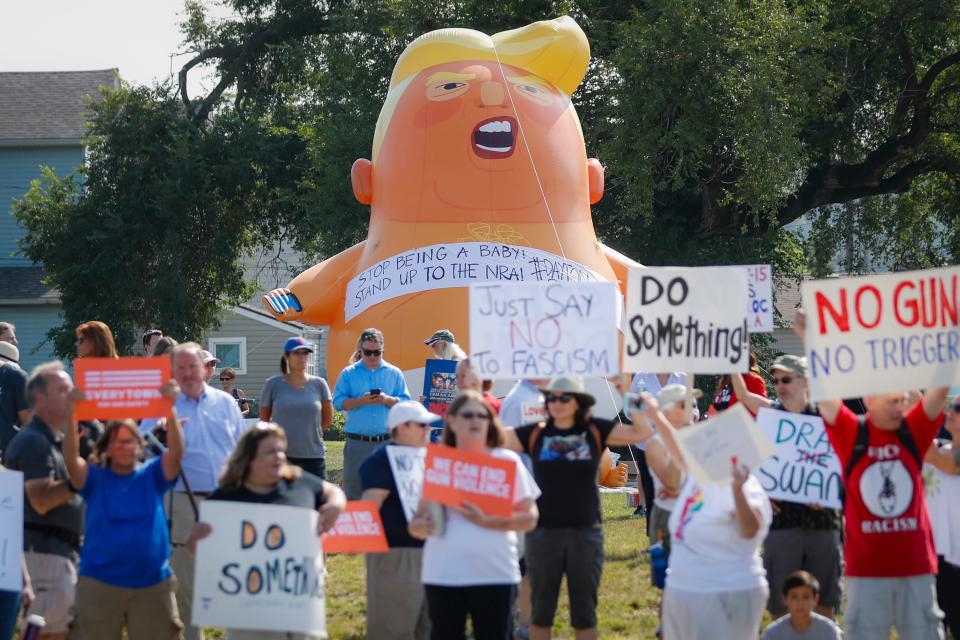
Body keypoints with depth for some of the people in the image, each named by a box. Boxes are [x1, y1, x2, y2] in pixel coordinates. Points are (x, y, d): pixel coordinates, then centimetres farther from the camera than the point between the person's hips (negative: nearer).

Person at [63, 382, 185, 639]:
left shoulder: (152, 475, 4)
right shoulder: (95, 478, 2)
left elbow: (176, 452, -12)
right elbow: (71, 460, -16)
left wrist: (170, 410, -26)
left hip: (152, 585, 1)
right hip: (100, 584, -1)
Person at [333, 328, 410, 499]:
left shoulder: (394, 373, 10)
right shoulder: (348, 374, 7)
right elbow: (338, 402, 0)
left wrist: (387, 400, -13)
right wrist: (361, 401, -13)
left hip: (387, 440, 1)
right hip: (358, 441, -1)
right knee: (354, 488, 0)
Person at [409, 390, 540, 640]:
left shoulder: (507, 461, 4)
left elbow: (529, 518, -2)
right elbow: (416, 522, 10)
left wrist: (486, 521, -15)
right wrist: (423, 525, -14)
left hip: (495, 574, -1)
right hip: (443, 574, 1)